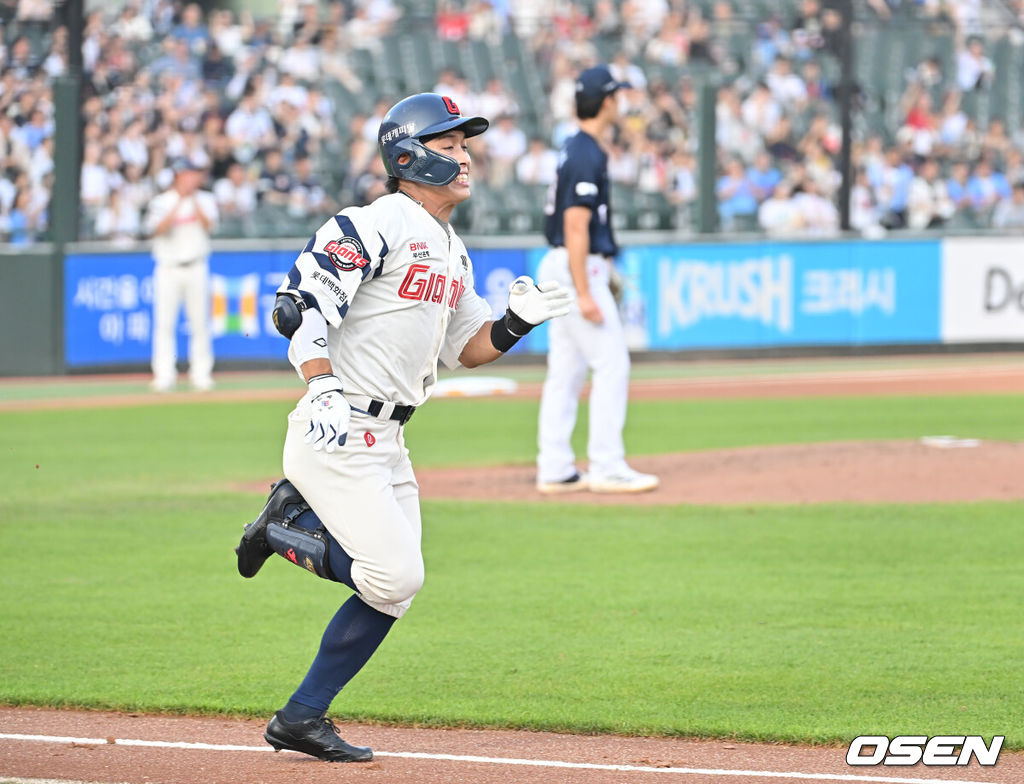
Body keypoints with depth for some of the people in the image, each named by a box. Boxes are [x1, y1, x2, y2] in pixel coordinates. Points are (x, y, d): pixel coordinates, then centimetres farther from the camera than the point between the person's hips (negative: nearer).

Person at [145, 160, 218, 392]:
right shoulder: (160, 202, 1)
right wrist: (179, 202, -16)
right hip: (168, 268, -2)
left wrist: (193, 200, -12)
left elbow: (208, 225, -7)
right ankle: (164, 375, -4)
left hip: (196, 268, 2)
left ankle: (201, 373, 8)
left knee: (200, 322, 0)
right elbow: (158, 229, -14)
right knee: (164, 323, -6)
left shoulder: (205, 200, 8)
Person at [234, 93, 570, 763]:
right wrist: (326, 391, -27)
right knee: (394, 576, -17)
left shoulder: (452, 252, 17)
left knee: (395, 588, 6)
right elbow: (299, 308, -18)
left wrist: (520, 320, 3)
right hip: (338, 432, -9)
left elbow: (469, 348, 22)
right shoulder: (373, 227, -12)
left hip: (388, 443, 9)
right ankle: (286, 527, 5)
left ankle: (302, 718, 13)